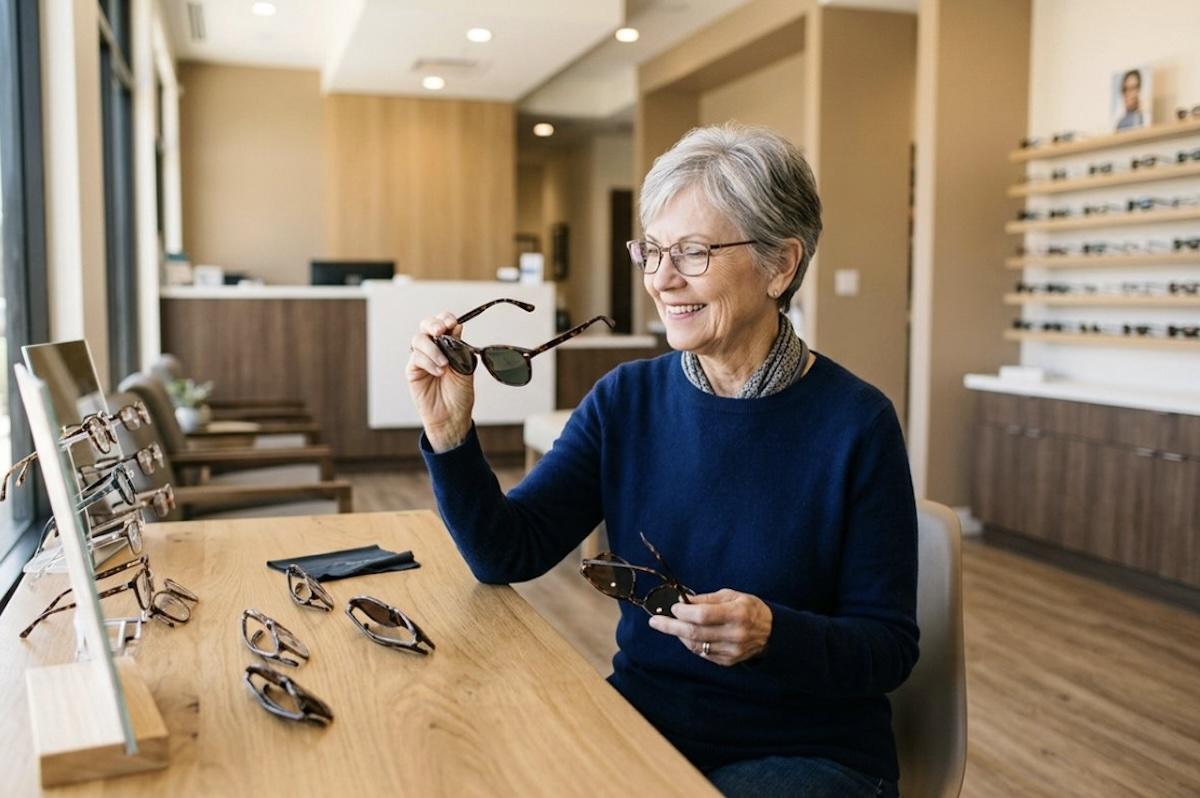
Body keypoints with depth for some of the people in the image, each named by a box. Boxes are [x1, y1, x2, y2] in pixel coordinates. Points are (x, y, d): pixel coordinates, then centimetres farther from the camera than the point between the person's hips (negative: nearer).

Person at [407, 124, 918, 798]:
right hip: (644, 718, 3)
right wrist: (451, 437, -19)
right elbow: (508, 554, -4)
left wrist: (771, 635, -28)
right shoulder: (627, 400, -1)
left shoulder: (855, 423, -13)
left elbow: (890, 644, -10)